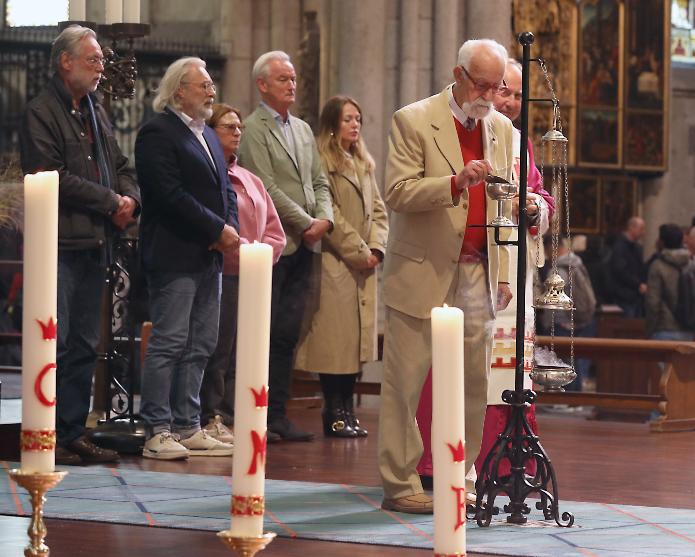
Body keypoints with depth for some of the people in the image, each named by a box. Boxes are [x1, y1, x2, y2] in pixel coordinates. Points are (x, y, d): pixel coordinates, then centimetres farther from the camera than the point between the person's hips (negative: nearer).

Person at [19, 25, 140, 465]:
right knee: (55, 343, -7)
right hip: (60, 244, -8)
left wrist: (130, 200, -1)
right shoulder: (41, 113, -7)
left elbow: (120, 166, 21)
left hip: (95, 245, 8)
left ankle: (74, 433, 15)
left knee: (85, 346, 9)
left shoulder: (96, 111, 18)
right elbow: (53, 177, -16)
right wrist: (110, 201, -11)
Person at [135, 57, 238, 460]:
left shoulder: (208, 135, 20)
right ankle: (158, 431, -5)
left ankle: (188, 427, 13)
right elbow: (172, 195, -17)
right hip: (175, 256, -9)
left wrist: (231, 229, 0)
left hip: (209, 256, 9)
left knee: (201, 346, 9)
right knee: (169, 343, -8)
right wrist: (218, 230, -15)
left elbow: (225, 189, 19)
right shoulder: (159, 133, -9)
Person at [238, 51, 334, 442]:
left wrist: (325, 219, -2)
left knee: (287, 335, 6)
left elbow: (319, 182, 17)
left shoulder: (303, 130, 18)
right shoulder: (254, 130, -7)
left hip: (304, 247, 7)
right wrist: (306, 224, -12)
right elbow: (267, 188, -14)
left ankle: (277, 414, 8)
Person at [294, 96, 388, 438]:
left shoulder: (364, 164, 18)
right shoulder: (321, 162, -8)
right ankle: (334, 414, -2)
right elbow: (330, 215, -13)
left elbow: (378, 210, 17)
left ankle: (348, 410, 12)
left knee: (358, 337, 7)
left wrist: (376, 248, 1)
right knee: (335, 338, -7)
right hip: (335, 264, -8)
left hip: (364, 265, 8)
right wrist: (359, 252, -11)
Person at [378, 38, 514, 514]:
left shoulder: (502, 129, 13)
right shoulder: (414, 121, -4)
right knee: (405, 381, -3)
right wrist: (456, 183, -25)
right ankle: (399, 484, 2)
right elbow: (398, 193, -12)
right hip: (424, 273, -5)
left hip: (477, 274, 5)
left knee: (474, 383, 4)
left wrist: (502, 273, 11)